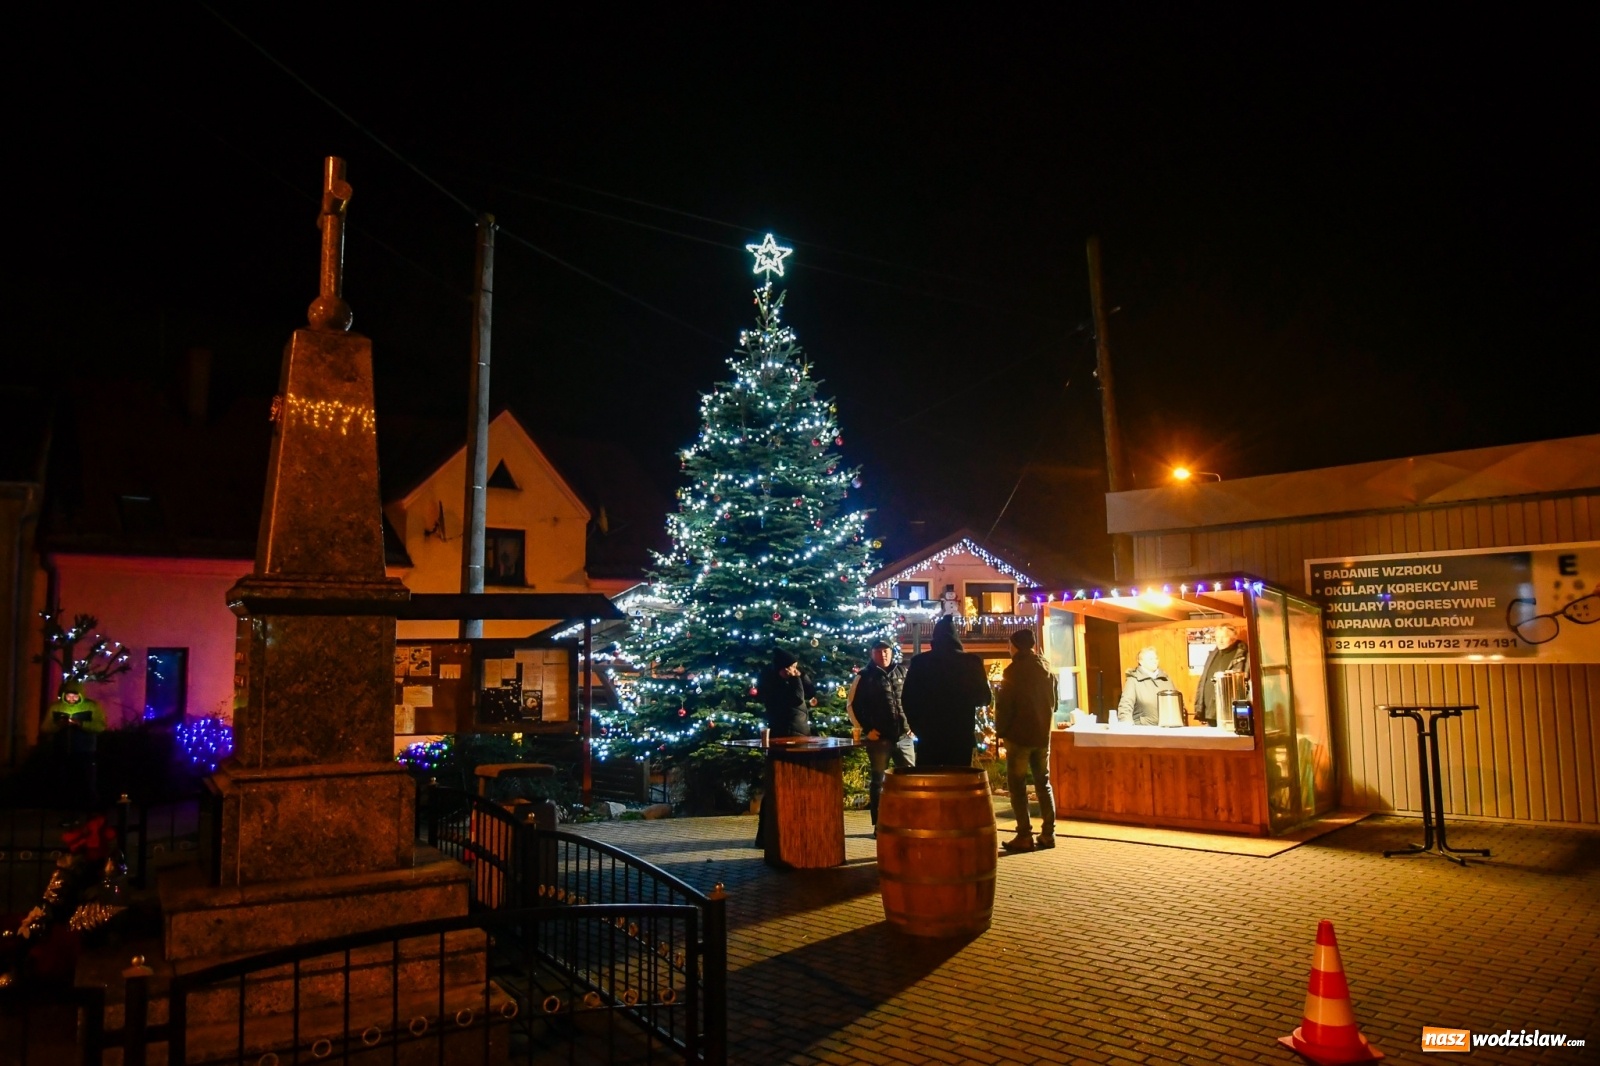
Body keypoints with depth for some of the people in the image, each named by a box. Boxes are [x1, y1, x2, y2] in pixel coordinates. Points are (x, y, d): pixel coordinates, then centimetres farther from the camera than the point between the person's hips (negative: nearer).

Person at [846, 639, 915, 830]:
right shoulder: (864, 676, -2)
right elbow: (852, 705, 0)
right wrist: (865, 729, -5)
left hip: (904, 736, 3)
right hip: (879, 739, -3)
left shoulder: (903, 672, 8)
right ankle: (879, 825, 12)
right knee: (878, 780, 5)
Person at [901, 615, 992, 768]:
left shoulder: (919, 662, -4)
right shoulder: (972, 662, -3)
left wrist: (918, 727, 10)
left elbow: (907, 698, -2)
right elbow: (984, 698, 5)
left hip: (929, 735, 0)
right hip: (961, 735, 0)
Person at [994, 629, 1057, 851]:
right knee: (1043, 782, 13)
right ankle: (1048, 833, 10)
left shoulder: (1014, 671, -11)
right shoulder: (1047, 670, 8)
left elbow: (1004, 705, -13)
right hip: (1042, 734, 6)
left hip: (1019, 735, -6)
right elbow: (1053, 702, 15)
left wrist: (1001, 731, -3)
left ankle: (1024, 836, -4)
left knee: (1017, 785, 0)